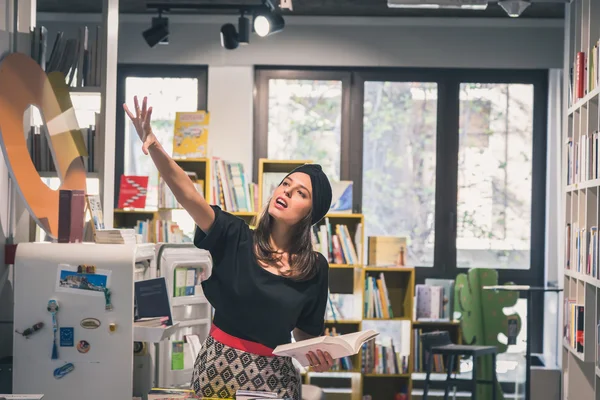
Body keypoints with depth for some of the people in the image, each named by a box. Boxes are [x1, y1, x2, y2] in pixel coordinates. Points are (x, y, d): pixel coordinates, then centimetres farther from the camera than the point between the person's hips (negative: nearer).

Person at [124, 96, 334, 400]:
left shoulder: (315, 268, -2)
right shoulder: (236, 237, -4)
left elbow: (306, 332, 6)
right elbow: (187, 194, -17)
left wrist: (320, 357, -16)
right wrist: (153, 145, -30)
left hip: (273, 374, 0)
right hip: (219, 363, 0)